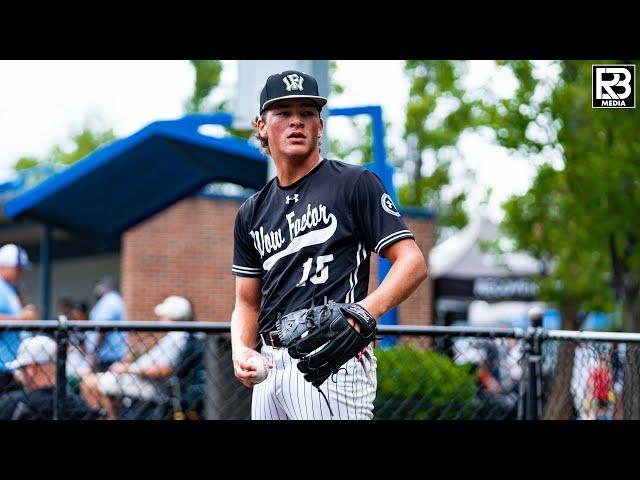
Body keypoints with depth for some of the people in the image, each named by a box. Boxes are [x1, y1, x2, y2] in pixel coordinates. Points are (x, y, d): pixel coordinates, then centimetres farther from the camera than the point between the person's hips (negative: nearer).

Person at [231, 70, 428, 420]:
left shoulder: (355, 184, 0)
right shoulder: (251, 213, 17)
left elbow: (413, 263, -7)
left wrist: (367, 309, -25)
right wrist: (241, 351, -2)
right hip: (269, 365, 6)